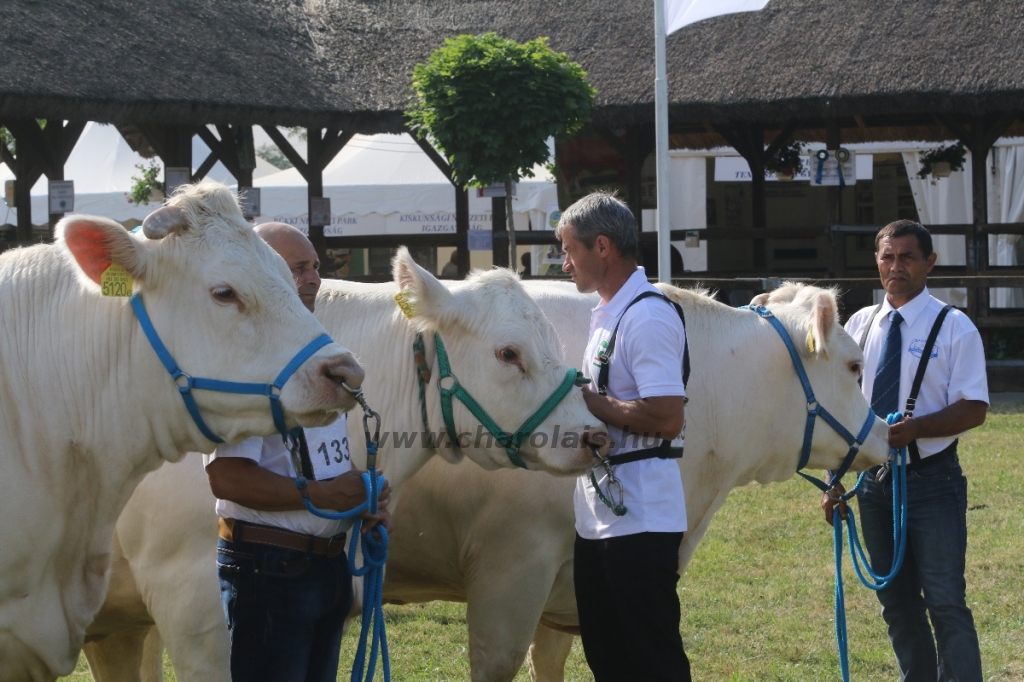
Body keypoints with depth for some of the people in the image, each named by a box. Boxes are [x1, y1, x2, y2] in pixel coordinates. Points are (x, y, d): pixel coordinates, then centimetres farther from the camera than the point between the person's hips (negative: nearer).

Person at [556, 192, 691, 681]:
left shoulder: (648, 317, -16)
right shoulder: (607, 315, 15)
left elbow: (666, 418, -25)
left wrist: (586, 401, -17)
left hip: (639, 522, -10)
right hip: (598, 516, 10)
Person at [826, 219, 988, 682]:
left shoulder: (954, 327, -5)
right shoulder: (860, 326, 8)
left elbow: (974, 410, -10)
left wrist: (917, 427, -26)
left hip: (931, 479, -5)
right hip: (874, 481, 5)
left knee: (946, 604, -8)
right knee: (897, 604, 12)